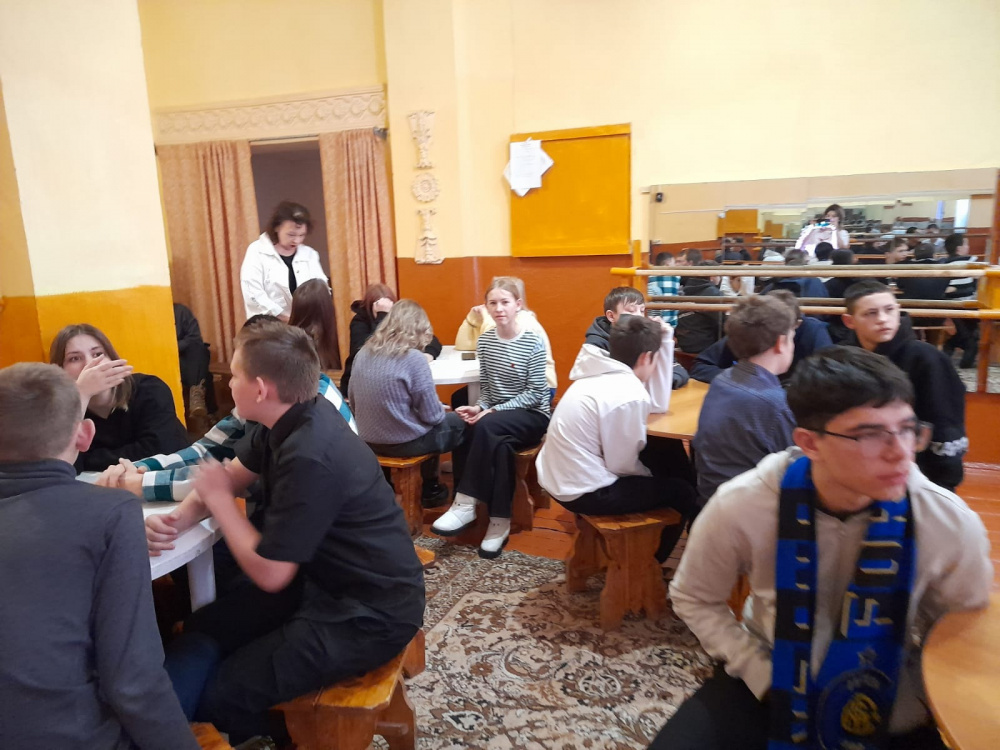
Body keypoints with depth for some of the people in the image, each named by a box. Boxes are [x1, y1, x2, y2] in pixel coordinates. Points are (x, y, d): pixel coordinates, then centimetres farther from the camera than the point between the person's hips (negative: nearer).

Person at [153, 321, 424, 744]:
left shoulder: (309, 459, -30)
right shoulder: (291, 418, -1)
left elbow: (269, 574, -22)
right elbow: (232, 476, 11)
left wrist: (217, 499, -10)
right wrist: (176, 520, -9)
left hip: (368, 612, -9)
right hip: (321, 576, 9)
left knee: (215, 696, -9)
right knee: (199, 633, 9)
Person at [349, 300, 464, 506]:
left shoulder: (363, 353, 0)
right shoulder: (414, 358, -18)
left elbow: (353, 402, 9)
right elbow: (432, 416, -16)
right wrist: (441, 410, 6)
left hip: (368, 440, 7)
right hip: (405, 442, -7)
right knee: (460, 422, 18)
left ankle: (428, 486, 37)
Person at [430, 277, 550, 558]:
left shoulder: (533, 342, -11)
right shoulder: (485, 341, 5)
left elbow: (535, 393, -13)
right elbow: (486, 386, 9)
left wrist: (493, 411, -21)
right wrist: (480, 407, -13)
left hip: (532, 416, -4)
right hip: (497, 415, 4)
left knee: (485, 427, -32)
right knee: (497, 444, -31)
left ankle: (465, 503, -24)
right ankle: (499, 520, -22)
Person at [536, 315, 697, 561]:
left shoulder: (600, 374, 5)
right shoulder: (628, 395, -23)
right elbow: (622, 465, -15)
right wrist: (652, 475, 3)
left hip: (556, 478, 10)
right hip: (583, 492, -10)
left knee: (658, 462, 27)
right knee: (683, 492, 8)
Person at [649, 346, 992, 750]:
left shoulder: (952, 524, -18)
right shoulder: (741, 507, -22)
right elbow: (694, 599, -4)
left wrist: (932, 701, -9)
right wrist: (762, 674, -11)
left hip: (892, 705, 3)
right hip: (771, 688, -2)